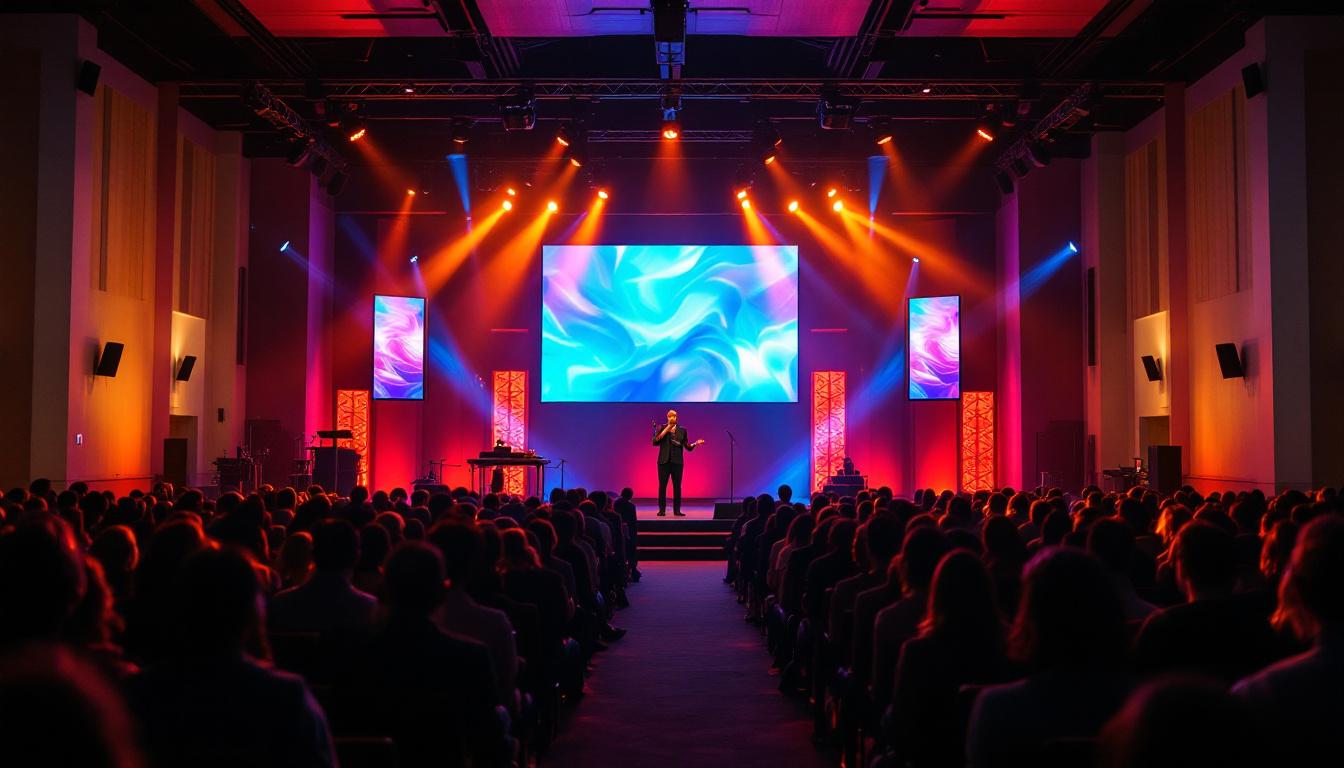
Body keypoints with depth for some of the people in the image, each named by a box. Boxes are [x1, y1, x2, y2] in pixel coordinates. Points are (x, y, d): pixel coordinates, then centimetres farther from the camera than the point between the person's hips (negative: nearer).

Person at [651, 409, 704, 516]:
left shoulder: (682, 430, 8)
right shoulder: (661, 428, 6)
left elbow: (687, 446, 6)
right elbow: (655, 442, -5)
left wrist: (695, 444, -13)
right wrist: (666, 430, -10)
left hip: (677, 461, 1)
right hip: (664, 461, -1)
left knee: (677, 486, -1)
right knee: (662, 486, -3)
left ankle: (677, 510, 5)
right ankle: (662, 509, 2)